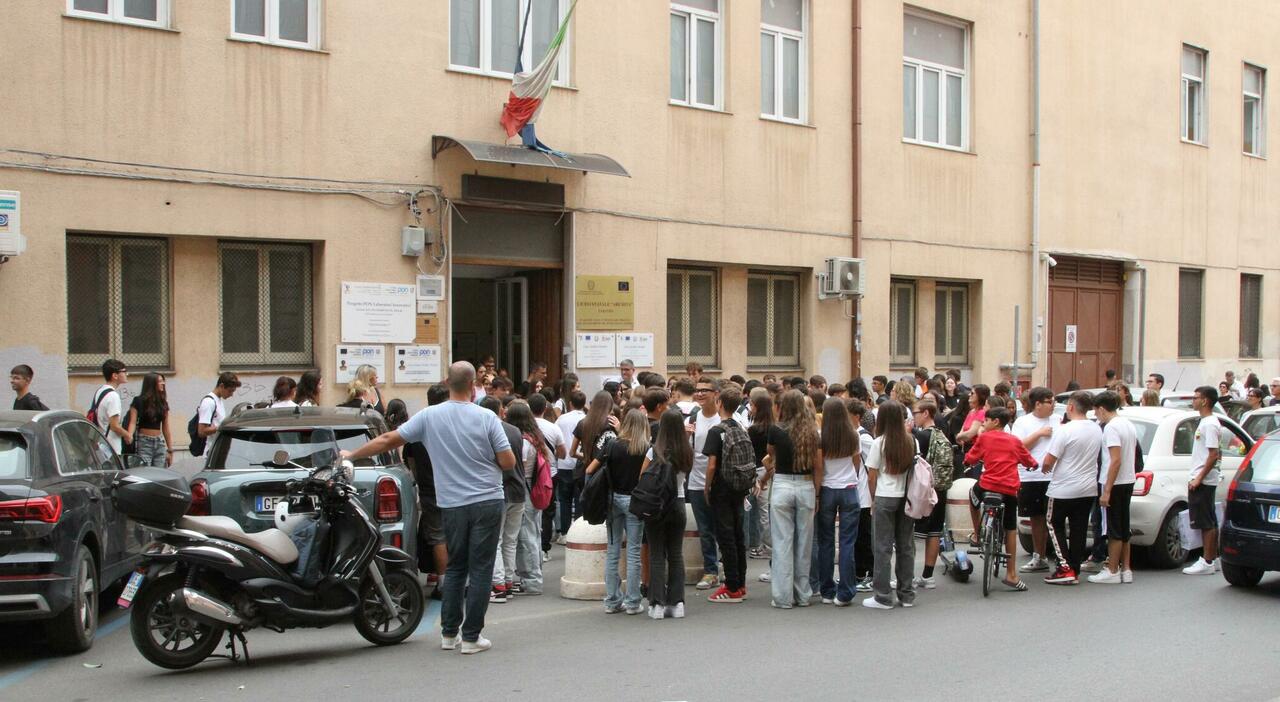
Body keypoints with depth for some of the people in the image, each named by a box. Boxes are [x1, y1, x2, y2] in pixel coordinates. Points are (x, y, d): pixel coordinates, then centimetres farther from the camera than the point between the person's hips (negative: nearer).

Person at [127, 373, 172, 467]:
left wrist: (170, 450, 13)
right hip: (144, 442, -5)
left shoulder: (163, 403, 13)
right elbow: (133, 422, -9)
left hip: (160, 443, 5)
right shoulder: (138, 401, 0)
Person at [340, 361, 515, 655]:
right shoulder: (487, 418, -8)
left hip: (452, 504, 3)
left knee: (455, 567, 17)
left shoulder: (429, 416, -3)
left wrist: (352, 454, 15)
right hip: (487, 502, -3)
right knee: (480, 569, 2)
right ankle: (471, 636, 3)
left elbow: (388, 440, 2)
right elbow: (508, 462, -8)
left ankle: (449, 633, 18)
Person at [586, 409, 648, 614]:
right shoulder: (646, 449, -8)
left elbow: (590, 470, -4)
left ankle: (612, 601, 13)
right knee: (634, 552, 4)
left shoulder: (612, 445, -4)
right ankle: (632, 602, 7)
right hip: (634, 501, -2)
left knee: (613, 551, 10)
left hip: (614, 499, 2)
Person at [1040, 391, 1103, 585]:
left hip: (1064, 489, -6)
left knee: (1056, 525, 7)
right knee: (1079, 529, 10)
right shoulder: (1097, 430, 4)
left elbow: (1048, 461, -17)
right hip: (1089, 489, 6)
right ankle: (1074, 571, 12)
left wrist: (1044, 469, 2)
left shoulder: (1064, 430, -19)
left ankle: (1065, 568, -2)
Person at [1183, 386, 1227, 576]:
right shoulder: (1205, 422, 16)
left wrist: (1199, 479, -20)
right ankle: (1214, 560, 19)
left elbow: (1213, 455, -21)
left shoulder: (1210, 424, -15)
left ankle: (1207, 563, -4)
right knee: (1210, 522, 13)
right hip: (1203, 481, 10)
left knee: (1206, 523, -6)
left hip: (1204, 481, -10)